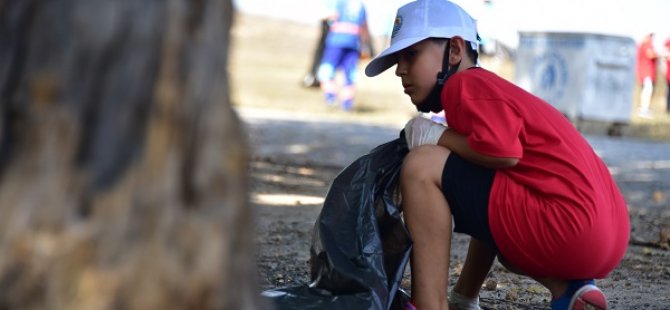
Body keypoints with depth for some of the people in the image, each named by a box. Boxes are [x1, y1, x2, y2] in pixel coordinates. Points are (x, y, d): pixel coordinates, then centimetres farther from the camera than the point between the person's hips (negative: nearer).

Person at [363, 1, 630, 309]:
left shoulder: (465, 83, -5)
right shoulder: (489, 87, 25)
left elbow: (504, 153, -20)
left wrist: (436, 136, -4)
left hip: (572, 226, -10)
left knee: (423, 165, -10)